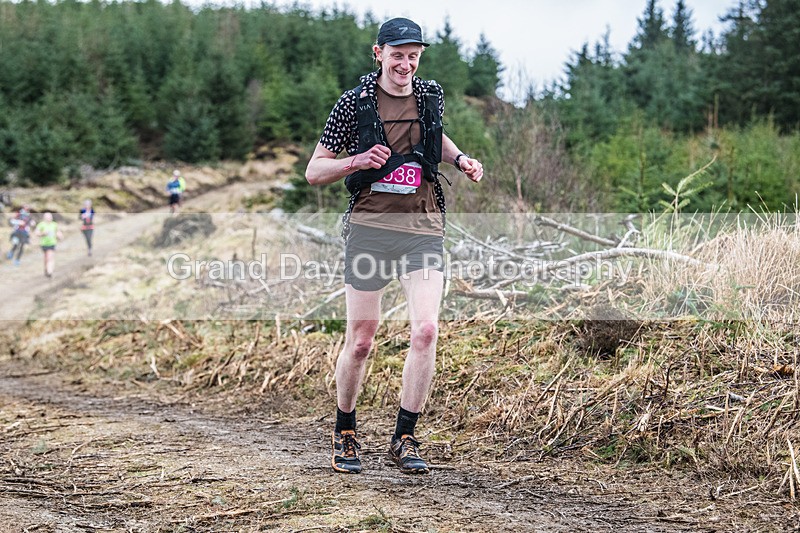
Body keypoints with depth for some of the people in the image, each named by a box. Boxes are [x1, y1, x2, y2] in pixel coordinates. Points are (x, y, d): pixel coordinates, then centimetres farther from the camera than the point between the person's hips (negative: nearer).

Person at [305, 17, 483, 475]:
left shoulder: (431, 95, 9)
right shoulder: (354, 103, -1)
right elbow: (314, 172, 1)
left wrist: (460, 158, 12)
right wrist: (358, 160, -16)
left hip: (424, 226, 2)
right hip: (370, 226, -2)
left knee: (426, 329, -14)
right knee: (361, 340, 2)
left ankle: (404, 438, -2)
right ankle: (345, 434, 23)